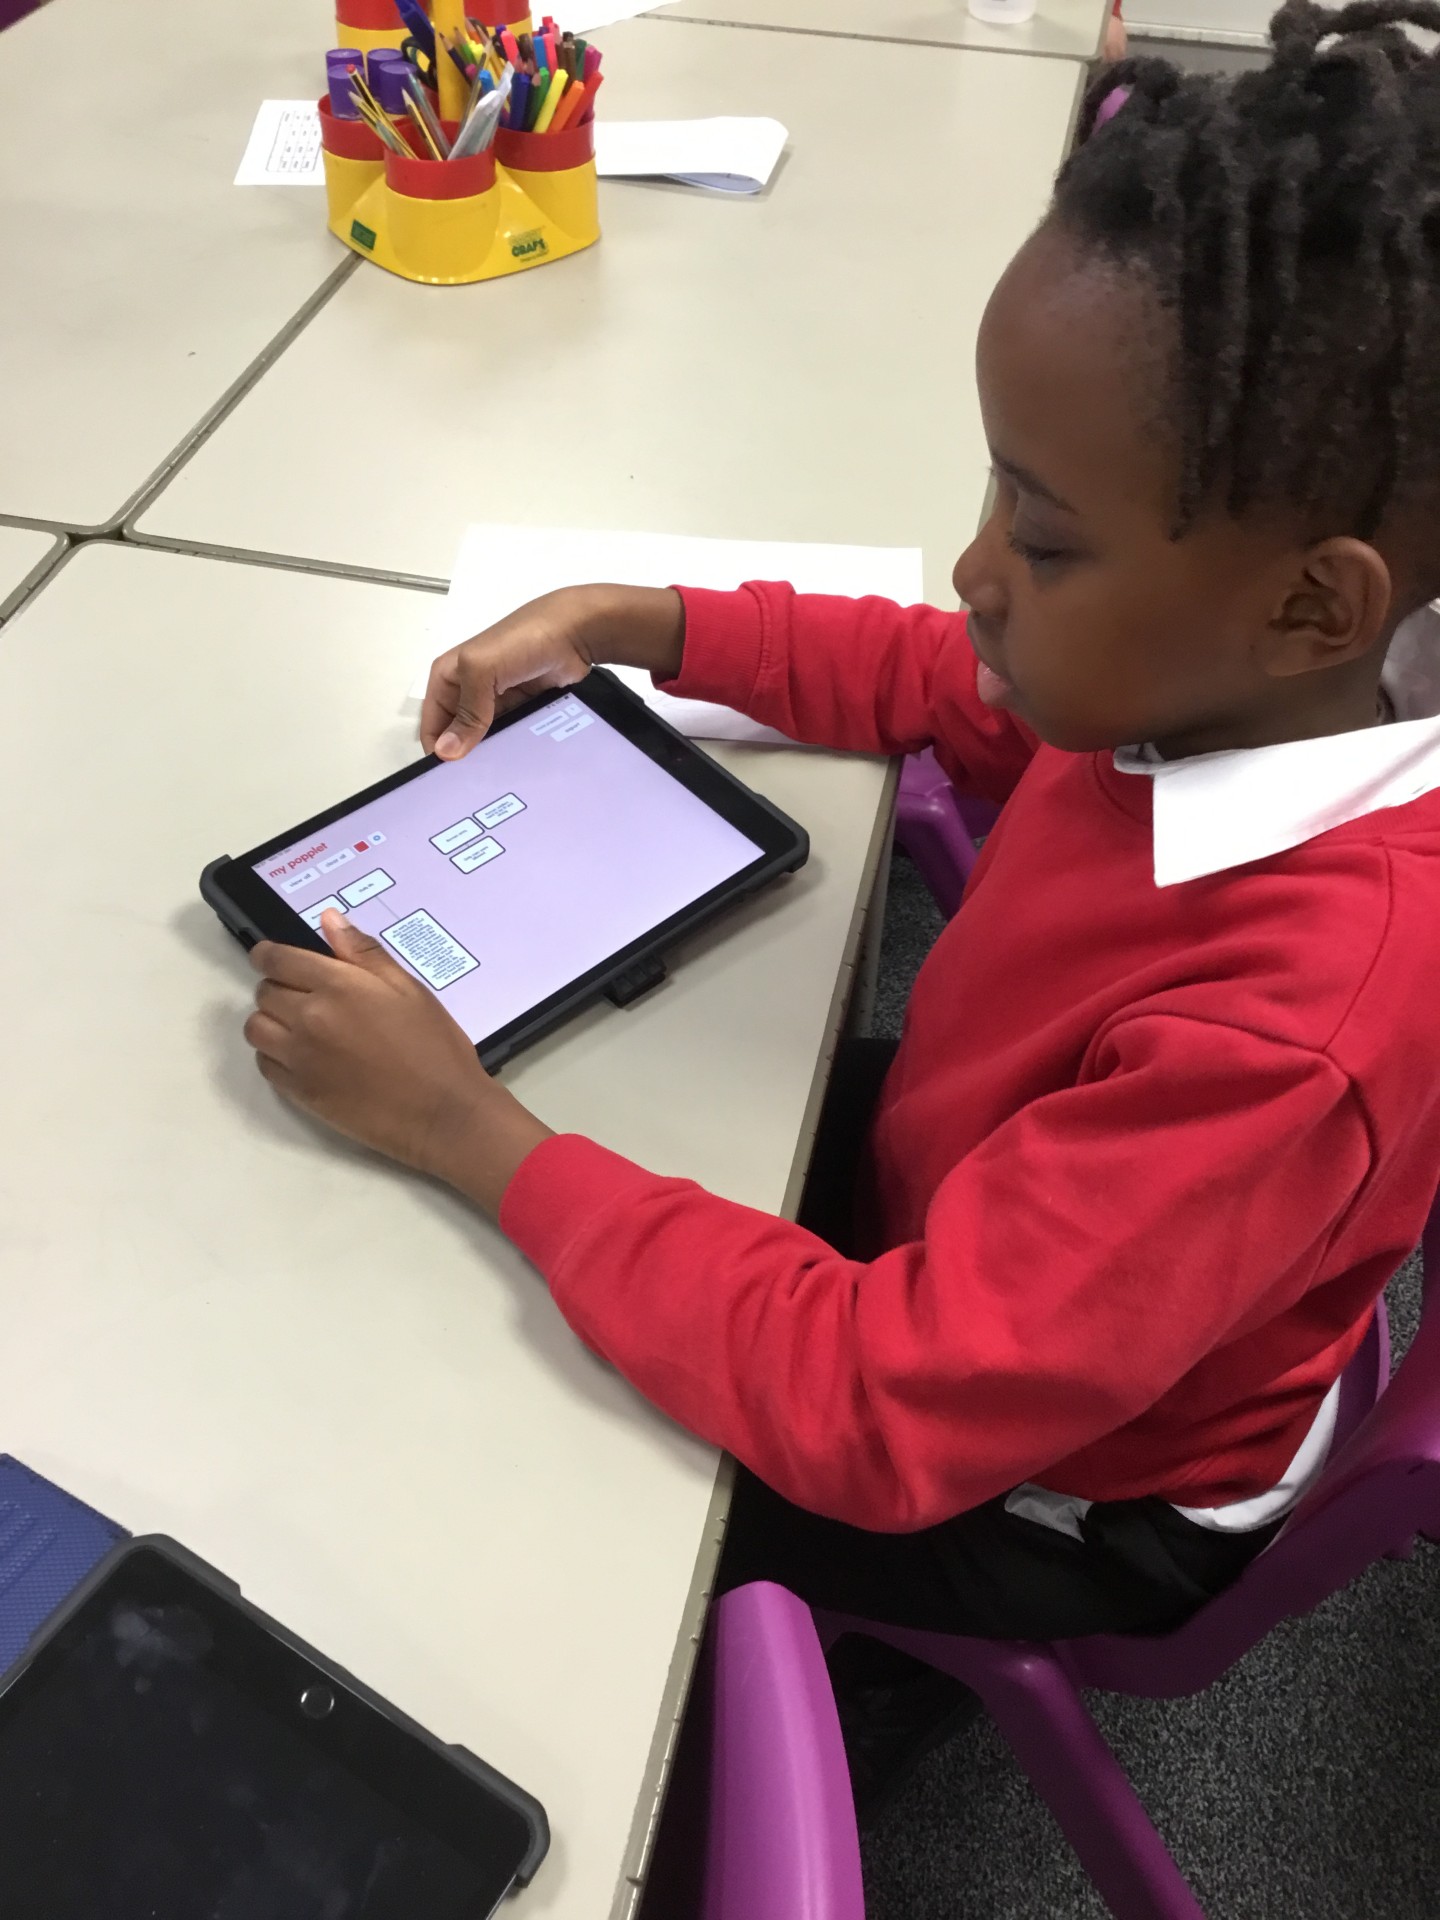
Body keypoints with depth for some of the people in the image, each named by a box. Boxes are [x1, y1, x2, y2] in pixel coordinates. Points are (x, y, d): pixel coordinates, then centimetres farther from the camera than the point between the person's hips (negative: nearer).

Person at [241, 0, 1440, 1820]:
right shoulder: (1217, 679, -19)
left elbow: (875, 1409, -37)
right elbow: (952, 686, 1)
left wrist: (463, 1128, -33)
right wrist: (632, 623, -9)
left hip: (1058, 1482, -6)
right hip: (976, 1209, 6)